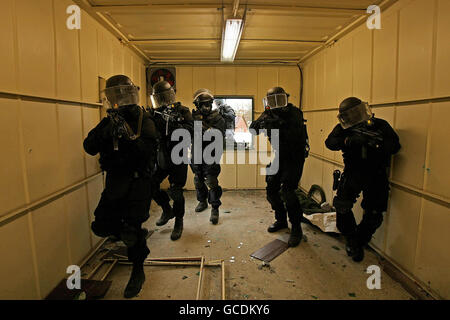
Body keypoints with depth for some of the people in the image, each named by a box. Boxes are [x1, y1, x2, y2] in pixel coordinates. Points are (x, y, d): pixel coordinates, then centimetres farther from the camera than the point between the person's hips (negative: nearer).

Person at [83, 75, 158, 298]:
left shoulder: (143, 120, -9)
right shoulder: (108, 121, 5)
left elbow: (149, 151, -22)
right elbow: (89, 148, -4)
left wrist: (129, 135, -35)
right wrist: (106, 132, -22)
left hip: (137, 181, -5)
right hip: (114, 181, 6)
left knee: (131, 229, -4)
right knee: (102, 226, 6)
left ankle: (138, 273, 19)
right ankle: (137, 237, 33)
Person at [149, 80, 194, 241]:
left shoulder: (182, 111, -4)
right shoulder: (155, 112, 9)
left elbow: (190, 130, -18)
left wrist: (173, 124, -30)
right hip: (160, 157, 5)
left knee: (175, 191, -4)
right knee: (151, 184, 4)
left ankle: (178, 222, 17)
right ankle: (167, 210, 29)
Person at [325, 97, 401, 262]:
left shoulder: (380, 125, -4)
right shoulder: (344, 128, 0)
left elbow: (395, 146, -14)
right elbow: (330, 142, -15)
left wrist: (375, 142, -33)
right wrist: (348, 141, -32)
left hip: (376, 177, -1)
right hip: (352, 173, 1)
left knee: (373, 217, 3)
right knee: (341, 207, -9)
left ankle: (359, 243, 27)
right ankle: (351, 240, 17)